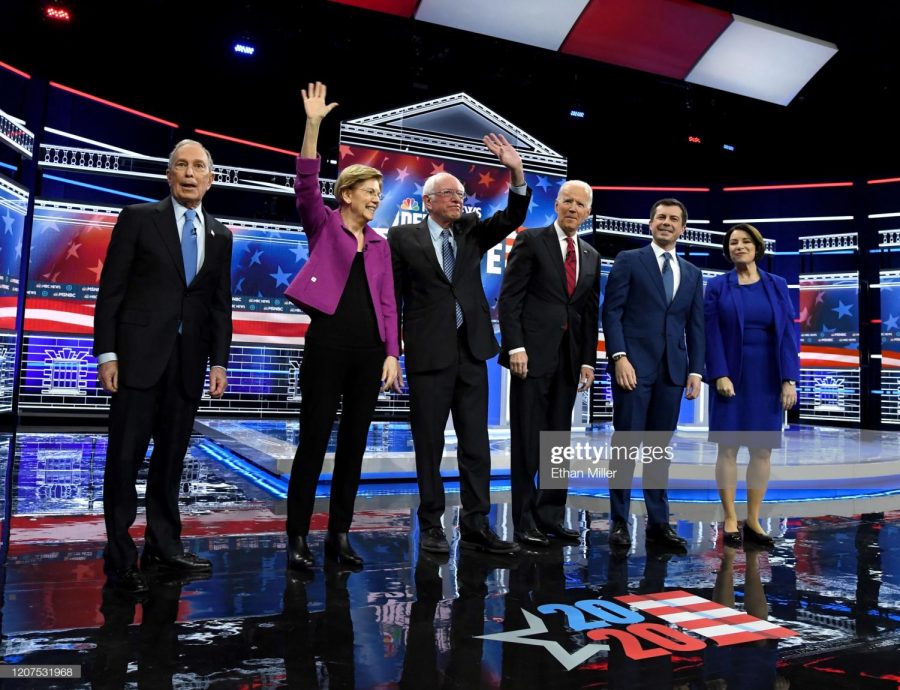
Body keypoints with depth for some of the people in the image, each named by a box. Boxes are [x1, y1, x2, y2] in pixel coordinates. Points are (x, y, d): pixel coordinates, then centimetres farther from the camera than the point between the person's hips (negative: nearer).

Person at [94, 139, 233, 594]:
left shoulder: (220, 236, 13)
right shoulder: (138, 218, 2)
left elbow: (221, 304, 12)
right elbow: (110, 290, -2)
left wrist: (219, 362, 5)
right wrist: (106, 353, -9)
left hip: (188, 362, 4)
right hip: (139, 355, -3)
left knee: (172, 457, 10)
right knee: (125, 456, 0)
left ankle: (163, 546, 21)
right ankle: (120, 556, 9)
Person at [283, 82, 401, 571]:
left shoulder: (380, 245, 15)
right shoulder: (324, 226, 5)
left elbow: (387, 303, 11)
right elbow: (306, 183, -12)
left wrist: (391, 353, 2)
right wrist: (313, 124, -20)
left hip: (370, 350, 5)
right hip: (328, 344, -5)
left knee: (354, 444, 8)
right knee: (313, 442, -2)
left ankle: (339, 534, 18)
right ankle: (297, 538, 7)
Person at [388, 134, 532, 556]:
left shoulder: (471, 231, 12)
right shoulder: (403, 237, 2)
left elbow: (511, 219, -1)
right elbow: (392, 296, -1)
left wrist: (516, 173, -16)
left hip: (471, 352, 4)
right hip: (428, 354, -4)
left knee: (476, 445, 6)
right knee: (429, 445, 5)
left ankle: (475, 526, 14)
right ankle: (431, 526, 17)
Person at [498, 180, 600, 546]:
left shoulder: (591, 256, 16)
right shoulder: (531, 241, -1)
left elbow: (591, 312, 15)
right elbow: (509, 298, -7)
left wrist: (588, 360, 8)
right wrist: (515, 347, -15)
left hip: (569, 358, 6)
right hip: (532, 354, -5)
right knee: (527, 442, 0)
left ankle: (551, 517, 18)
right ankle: (525, 522, 9)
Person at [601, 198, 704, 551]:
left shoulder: (692, 273, 18)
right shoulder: (629, 260, 4)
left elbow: (695, 326, 15)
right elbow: (611, 311, -3)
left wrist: (695, 370, 6)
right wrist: (619, 357, -13)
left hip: (672, 370, 4)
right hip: (634, 365, -4)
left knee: (660, 448, 8)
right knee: (626, 443, -2)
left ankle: (658, 523, 15)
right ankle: (619, 522, 6)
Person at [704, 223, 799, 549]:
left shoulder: (776, 285, 7)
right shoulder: (717, 286, 2)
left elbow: (788, 334, 3)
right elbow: (711, 334, -3)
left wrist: (789, 379, -5)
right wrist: (720, 375, -13)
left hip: (767, 380, 2)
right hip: (731, 378, -2)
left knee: (762, 450, 5)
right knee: (728, 448, 0)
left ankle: (753, 521, 16)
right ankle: (730, 521, 10)